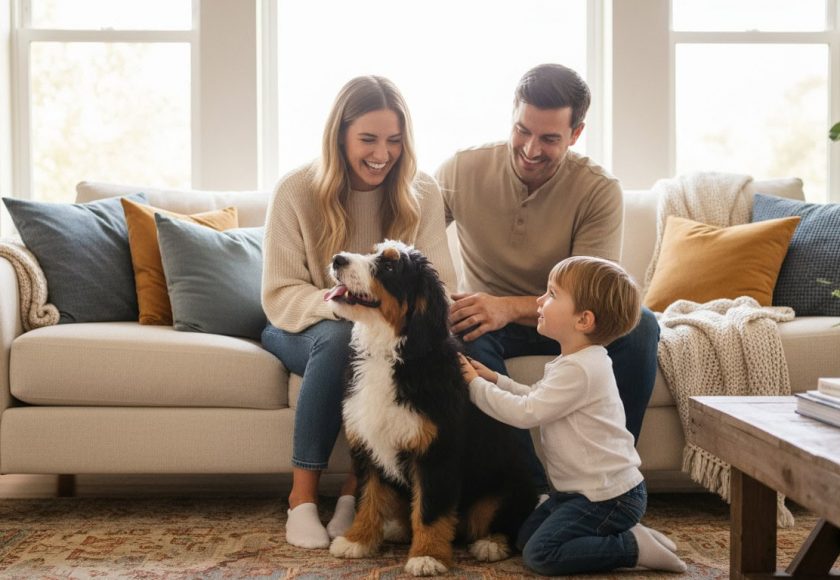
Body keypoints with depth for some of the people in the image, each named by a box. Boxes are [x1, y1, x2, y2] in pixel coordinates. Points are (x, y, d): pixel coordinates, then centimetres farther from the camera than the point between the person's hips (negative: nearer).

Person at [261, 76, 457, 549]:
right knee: (338, 337, -36)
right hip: (305, 329, -1)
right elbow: (280, 296, -14)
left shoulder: (422, 194, -6)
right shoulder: (297, 192, -12)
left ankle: (357, 492, -21)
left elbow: (441, 286, -9)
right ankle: (303, 494, -26)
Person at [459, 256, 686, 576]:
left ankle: (633, 547, -6)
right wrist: (495, 380, 6)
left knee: (539, 554, -13)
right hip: (586, 488, 10)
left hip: (608, 496, -10)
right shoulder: (579, 361, 9)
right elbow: (536, 397, 18)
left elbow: (525, 413, -23)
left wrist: (476, 387, -13)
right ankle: (620, 535, 12)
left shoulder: (578, 369, -24)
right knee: (525, 537, 14)